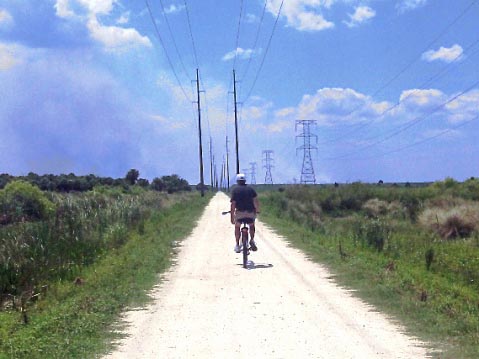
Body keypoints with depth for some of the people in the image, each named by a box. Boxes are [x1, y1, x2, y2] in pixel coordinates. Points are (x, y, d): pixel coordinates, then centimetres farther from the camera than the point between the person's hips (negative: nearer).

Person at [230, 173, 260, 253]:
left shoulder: (235, 190, 1)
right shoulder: (250, 189, 8)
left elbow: (233, 204, -5)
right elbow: (256, 201, -2)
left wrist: (232, 217, -4)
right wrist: (257, 210, 12)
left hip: (240, 212, -1)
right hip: (250, 212, 2)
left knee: (237, 227, 19)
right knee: (252, 225, 28)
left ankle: (237, 245, 13)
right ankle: (252, 240, 13)